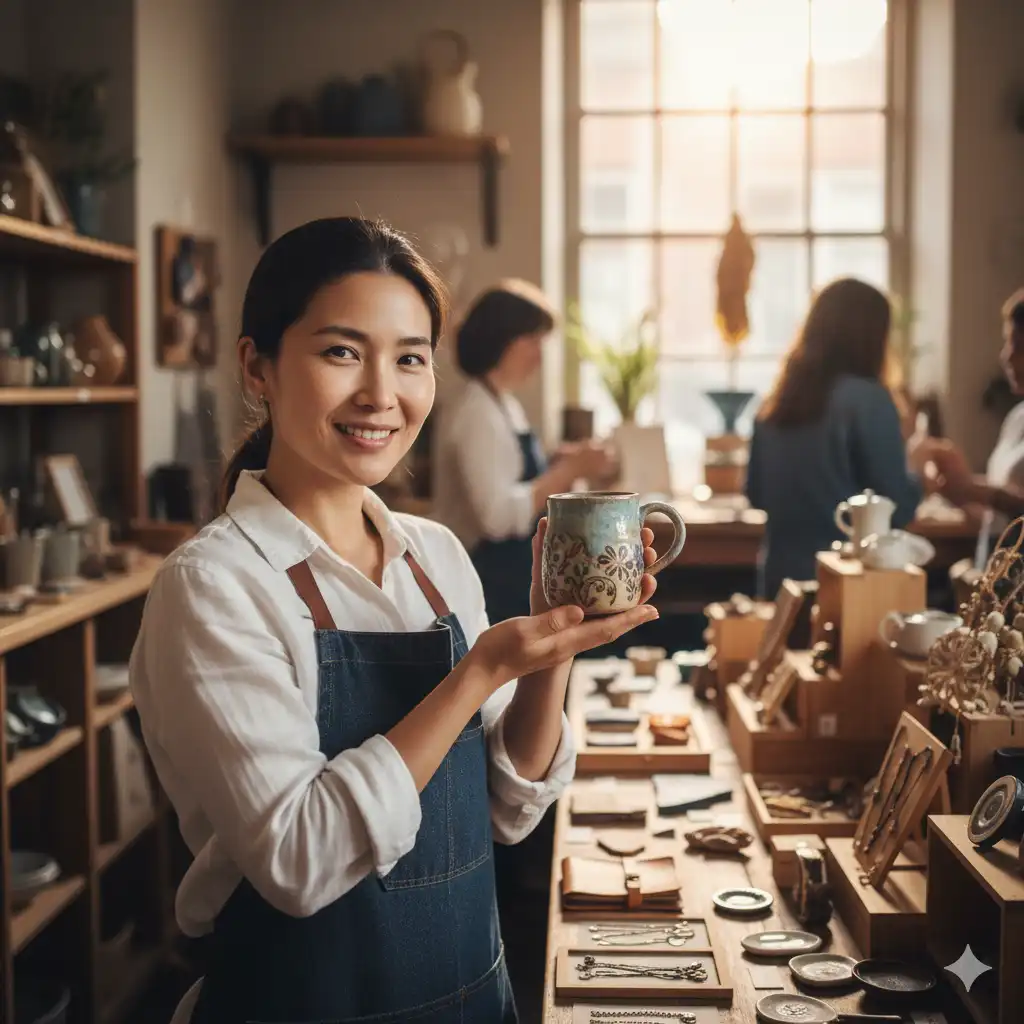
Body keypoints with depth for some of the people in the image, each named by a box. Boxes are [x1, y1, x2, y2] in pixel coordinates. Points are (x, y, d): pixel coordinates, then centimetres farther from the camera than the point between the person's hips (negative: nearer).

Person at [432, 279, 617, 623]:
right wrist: (569, 471, -22)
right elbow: (498, 515, -26)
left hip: (511, 583, 11)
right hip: (490, 588, -11)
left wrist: (561, 465, 3)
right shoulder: (478, 414, -19)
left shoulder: (504, 405, 13)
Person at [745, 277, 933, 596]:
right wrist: (914, 465, 7)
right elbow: (897, 509, -11)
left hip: (781, 576, 6)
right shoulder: (868, 399, -13)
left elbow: (756, 494, 15)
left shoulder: (776, 400, 6)